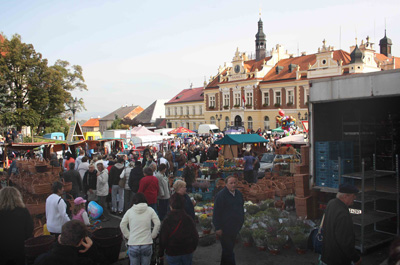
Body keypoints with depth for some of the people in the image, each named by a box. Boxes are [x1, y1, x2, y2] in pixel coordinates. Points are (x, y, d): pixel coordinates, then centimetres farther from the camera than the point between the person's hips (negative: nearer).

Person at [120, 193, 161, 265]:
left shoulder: (130, 211, 2)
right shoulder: (150, 210, 0)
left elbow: (122, 225, 4)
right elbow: (157, 224, -3)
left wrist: (128, 236, 12)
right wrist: (153, 235, 7)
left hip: (133, 245, 1)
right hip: (147, 244, 0)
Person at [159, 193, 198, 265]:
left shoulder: (167, 221, -15)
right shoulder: (189, 219, -6)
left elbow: (162, 239, -10)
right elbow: (195, 237, 0)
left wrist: (160, 252, 4)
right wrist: (192, 248, 15)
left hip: (172, 253, -3)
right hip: (188, 251, 3)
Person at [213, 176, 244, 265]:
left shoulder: (238, 194, 7)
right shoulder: (221, 195, -15)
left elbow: (241, 209, 20)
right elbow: (216, 213, -16)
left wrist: (241, 222, 17)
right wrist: (218, 228, -16)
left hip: (235, 228, 7)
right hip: (225, 229, -7)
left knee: (228, 250, 19)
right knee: (228, 251, -4)